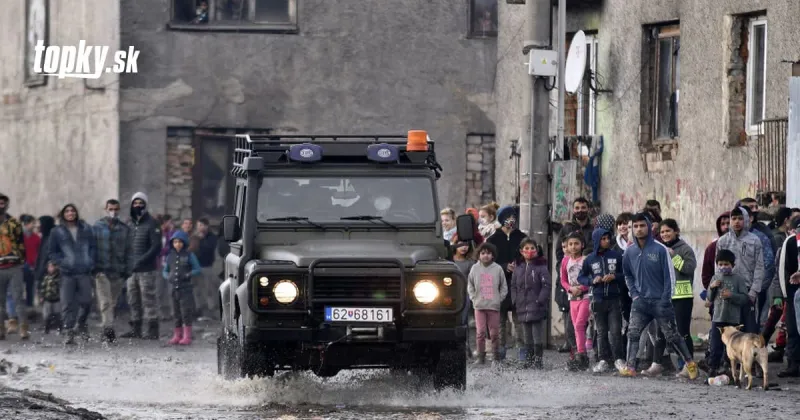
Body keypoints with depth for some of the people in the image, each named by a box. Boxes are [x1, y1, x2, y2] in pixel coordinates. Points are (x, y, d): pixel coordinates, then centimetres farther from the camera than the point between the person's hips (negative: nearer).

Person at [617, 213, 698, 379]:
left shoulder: (660, 250, -10)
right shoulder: (630, 252, 3)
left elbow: (669, 276, -8)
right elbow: (627, 275, 18)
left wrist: (665, 300, -11)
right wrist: (634, 293, 5)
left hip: (660, 301, -3)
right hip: (640, 301, 3)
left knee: (672, 335, 5)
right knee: (633, 333, -10)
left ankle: (690, 363, 19)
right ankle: (629, 366, -10)